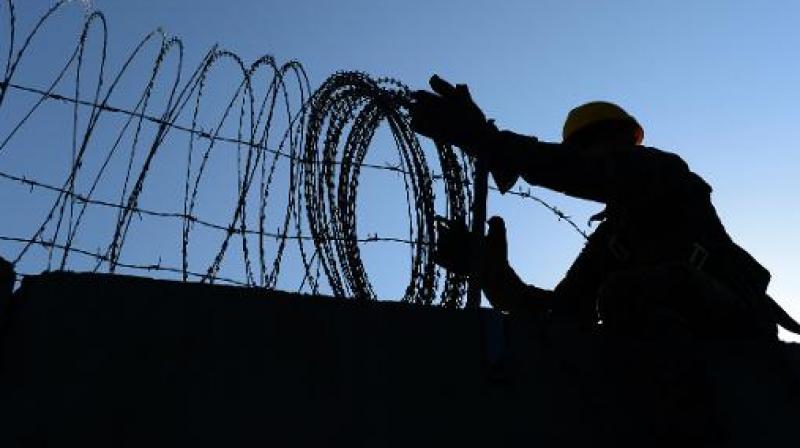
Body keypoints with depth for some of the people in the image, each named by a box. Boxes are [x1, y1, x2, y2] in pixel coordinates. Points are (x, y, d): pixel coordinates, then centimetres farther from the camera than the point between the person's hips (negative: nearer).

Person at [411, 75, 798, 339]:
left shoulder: (662, 168, 6)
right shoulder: (607, 240, 24)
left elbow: (585, 174, -18)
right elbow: (557, 312, 9)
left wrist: (486, 139, -25)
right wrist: (489, 270, -4)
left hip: (733, 324, -8)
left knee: (622, 293, -31)